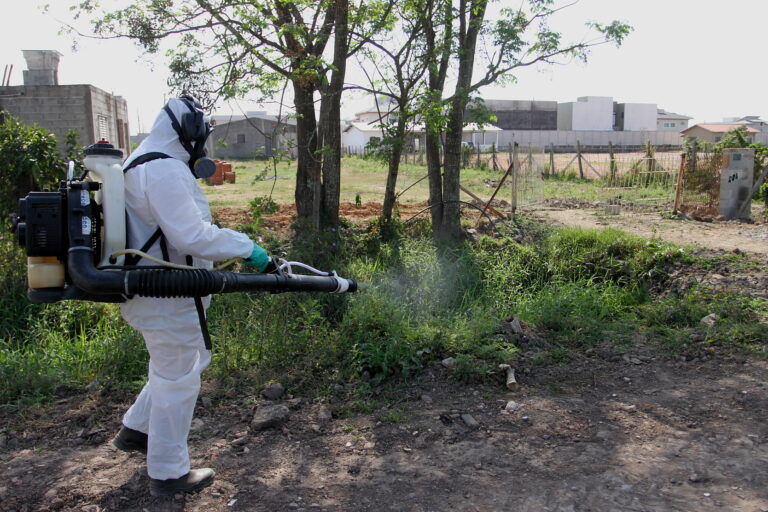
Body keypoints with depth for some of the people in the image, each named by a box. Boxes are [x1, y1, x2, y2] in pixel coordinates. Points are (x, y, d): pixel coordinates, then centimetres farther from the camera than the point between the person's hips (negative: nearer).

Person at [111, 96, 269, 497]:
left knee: (187, 362, 25)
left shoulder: (143, 164, 14)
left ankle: (136, 430, 39)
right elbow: (191, 235, -28)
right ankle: (168, 474, 19)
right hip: (166, 297, -11)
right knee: (178, 380, 3)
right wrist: (247, 248, -20)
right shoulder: (165, 170, -21)